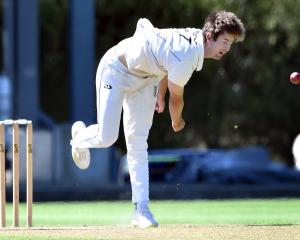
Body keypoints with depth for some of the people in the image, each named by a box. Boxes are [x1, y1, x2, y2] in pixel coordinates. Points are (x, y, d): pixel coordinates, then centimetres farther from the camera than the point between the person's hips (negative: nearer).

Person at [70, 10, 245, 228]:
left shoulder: (197, 37, -10)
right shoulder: (186, 59, -35)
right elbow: (176, 98, -18)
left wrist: (160, 96, 17)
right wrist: (177, 123, 3)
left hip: (144, 77, 8)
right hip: (115, 69, -8)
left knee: (138, 144, 2)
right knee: (107, 138, -14)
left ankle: (141, 210, -2)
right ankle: (81, 136, 23)